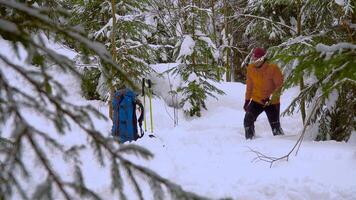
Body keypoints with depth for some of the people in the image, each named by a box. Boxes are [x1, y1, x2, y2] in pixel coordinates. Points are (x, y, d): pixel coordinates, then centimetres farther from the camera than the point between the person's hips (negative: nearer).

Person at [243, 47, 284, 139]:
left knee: (275, 125, 0)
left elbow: (280, 85, -14)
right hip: (256, 100, 4)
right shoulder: (250, 68, -3)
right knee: (248, 120, -10)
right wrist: (247, 100, 10)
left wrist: (271, 98, -23)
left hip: (272, 102, -4)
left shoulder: (273, 68, -18)